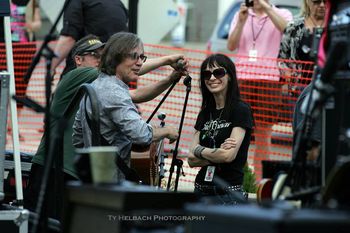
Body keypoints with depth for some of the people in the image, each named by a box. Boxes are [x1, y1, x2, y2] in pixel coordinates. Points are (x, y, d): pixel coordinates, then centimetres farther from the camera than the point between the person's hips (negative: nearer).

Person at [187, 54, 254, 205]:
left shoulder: (241, 110, -6)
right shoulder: (205, 113, 13)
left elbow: (229, 155, -16)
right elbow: (192, 159, 6)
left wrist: (200, 150, -1)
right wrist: (218, 152, -10)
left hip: (228, 192, -6)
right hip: (202, 190, 6)